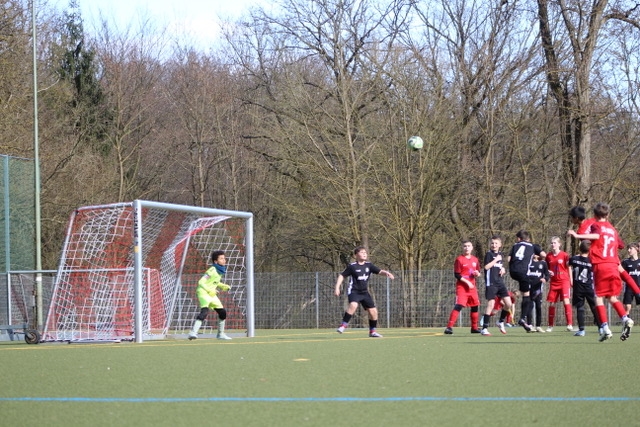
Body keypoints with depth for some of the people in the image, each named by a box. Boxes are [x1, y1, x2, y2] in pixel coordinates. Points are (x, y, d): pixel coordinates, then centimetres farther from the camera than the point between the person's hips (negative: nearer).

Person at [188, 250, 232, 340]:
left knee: (222, 312, 13)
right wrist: (209, 290, -26)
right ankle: (193, 332, -37)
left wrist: (223, 286, 8)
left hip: (211, 294, 9)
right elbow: (201, 282, -21)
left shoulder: (221, 270, 8)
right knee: (204, 311, -29)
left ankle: (221, 334, 28)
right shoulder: (212, 270, -19)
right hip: (203, 292, -9)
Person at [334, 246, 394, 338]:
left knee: (373, 311, 2)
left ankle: (372, 331, 19)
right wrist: (337, 288, -9)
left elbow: (380, 271, 0)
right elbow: (342, 276, -2)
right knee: (353, 305, -34)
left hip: (364, 292, 5)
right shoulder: (352, 266, -8)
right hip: (354, 291, -5)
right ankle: (343, 325, -25)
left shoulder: (368, 265, 4)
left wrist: (387, 273, -21)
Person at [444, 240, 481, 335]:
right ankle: (449, 327, -21)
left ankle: (474, 328, 24)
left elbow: (477, 272, 22)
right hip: (461, 287, -6)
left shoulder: (475, 260, 12)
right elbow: (457, 275, -10)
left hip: (472, 287, 6)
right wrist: (467, 282, -18)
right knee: (458, 305, -18)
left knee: (475, 306, 11)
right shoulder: (459, 259, -6)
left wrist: (477, 273, -3)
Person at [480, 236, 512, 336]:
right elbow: (486, 267, -16)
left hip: (500, 282, 6)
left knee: (508, 304, -2)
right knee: (491, 304, -10)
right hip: (491, 283, -6)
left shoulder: (500, 254, 15)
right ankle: (484, 328, -5)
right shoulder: (489, 254, -4)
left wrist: (503, 269, 6)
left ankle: (501, 322, 19)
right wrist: (496, 259, -13)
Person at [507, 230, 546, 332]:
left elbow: (508, 259, 12)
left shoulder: (515, 245, 22)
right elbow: (543, 255, 3)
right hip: (523, 271, -3)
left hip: (513, 272, 3)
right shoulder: (532, 246, 17)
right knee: (526, 296, 0)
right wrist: (539, 258, 25)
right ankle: (523, 318, -9)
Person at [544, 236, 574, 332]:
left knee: (566, 301, -15)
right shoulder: (549, 256, 5)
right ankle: (550, 326, 14)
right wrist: (548, 272, -6)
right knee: (551, 303, 4)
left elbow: (569, 268, 0)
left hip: (564, 281, -4)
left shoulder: (564, 255, -5)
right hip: (553, 282, 4)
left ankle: (570, 324, -16)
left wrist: (571, 280, -3)